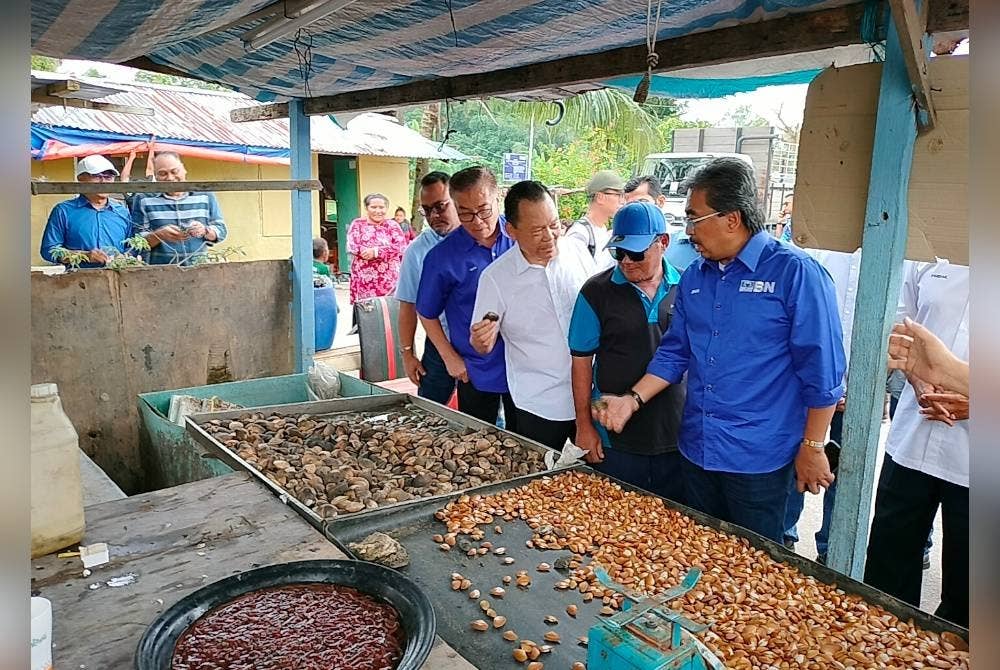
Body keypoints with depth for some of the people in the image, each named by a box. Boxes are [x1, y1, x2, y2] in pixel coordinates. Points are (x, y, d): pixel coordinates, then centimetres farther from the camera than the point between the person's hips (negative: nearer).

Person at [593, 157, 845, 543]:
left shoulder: (795, 273, -13)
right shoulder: (693, 278, 6)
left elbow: (822, 370, -13)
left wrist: (812, 447, -11)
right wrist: (633, 399, 1)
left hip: (759, 458, -6)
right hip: (696, 450, 6)